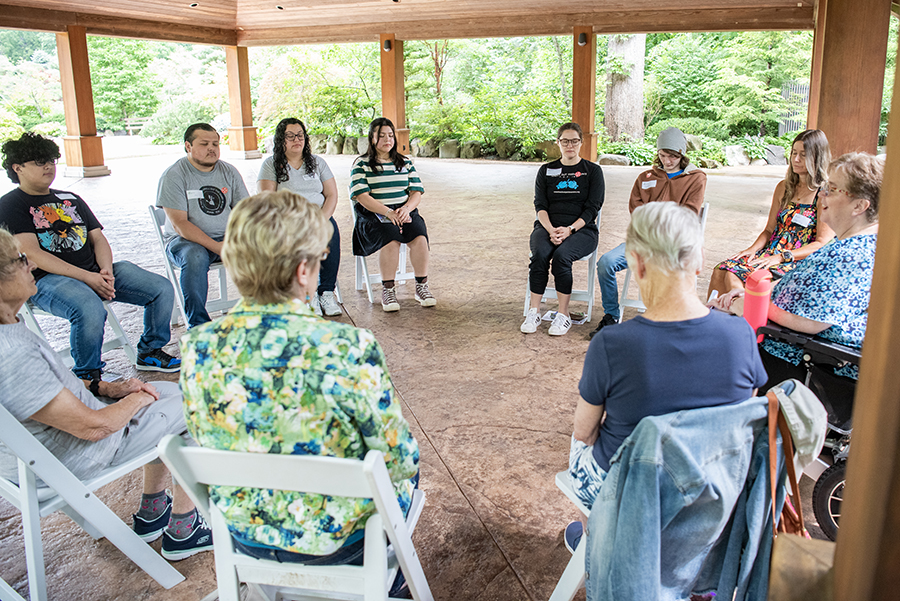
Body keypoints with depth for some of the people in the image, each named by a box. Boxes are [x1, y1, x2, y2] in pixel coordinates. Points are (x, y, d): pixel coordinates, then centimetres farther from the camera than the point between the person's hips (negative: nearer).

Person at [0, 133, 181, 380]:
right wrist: (86, 277, -19)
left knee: (162, 288, -8)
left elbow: (98, 238, 16)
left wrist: (106, 271, -6)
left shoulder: (71, 199, 23)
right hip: (48, 279, -6)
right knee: (90, 309, -38)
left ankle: (150, 352, 9)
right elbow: (32, 254, -10)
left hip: (94, 271, 6)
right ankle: (87, 378, -15)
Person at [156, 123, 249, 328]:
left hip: (226, 236, 4)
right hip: (185, 240, -4)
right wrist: (216, 247, -25)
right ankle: (198, 325, -28)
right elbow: (179, 224, -14)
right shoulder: (174, 176, -7)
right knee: (195, 257, -37)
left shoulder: (229, 172, 7)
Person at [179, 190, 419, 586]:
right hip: (338, 540, -4)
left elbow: (206, 443, 0)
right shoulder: (348, 350, -32)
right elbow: (398, 460, -20)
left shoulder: (197, 348, -17)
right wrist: (403, 465, 4)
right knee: (406, 470, 29)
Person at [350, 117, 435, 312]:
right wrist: (388, 212, -20)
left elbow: (416, 192, 10)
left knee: (419, 238, -28)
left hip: (405, 212, 3)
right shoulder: (361, 164, 4)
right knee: (390, 240, -34)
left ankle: (422, 286, -14)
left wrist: (406, 209, -13)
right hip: (374, 215, -3)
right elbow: (362, 196, -8)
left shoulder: (405, 163, 17)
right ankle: (387, 290, -22)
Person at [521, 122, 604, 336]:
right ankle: (533, 312, -23)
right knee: (540, 254, -31)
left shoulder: (593, 171, 9)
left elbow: (592, 208, -1)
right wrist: (551, 230, -14)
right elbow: (540, 205, 6)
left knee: (562, 256, -33)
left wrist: (569, 229, -16)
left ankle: (563, 315, -22)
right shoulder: (546, 170, 16)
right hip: (548, 226, 2)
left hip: (582, 229, -2)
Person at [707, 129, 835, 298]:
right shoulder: (784, 187, 17)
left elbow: (822, 244, -10)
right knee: (720, 272, -20)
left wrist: (781, 257, -18)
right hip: (771, 252, 6)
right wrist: (752, 249, -2)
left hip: (800, 262, -6)